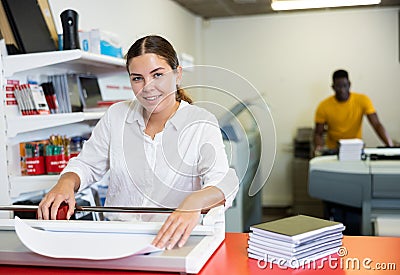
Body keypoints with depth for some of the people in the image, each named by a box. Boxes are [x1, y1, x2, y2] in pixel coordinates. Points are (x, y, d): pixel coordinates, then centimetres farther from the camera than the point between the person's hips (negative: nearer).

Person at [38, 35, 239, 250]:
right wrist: (66, 183, -9)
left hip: (173, 242, -2)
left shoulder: (201, 124, -5)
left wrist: (193, 204, -41)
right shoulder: (116, 115, 8)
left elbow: (223, 183, -19)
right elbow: (87, 164, 15)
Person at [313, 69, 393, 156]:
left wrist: (391, 147, -24)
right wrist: (319, 148, -24)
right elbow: (318, 133, -3)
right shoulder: (324, 107, -8)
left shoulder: (362, 100, -8)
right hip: (333, 150, 0)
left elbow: (377, 125, -11)